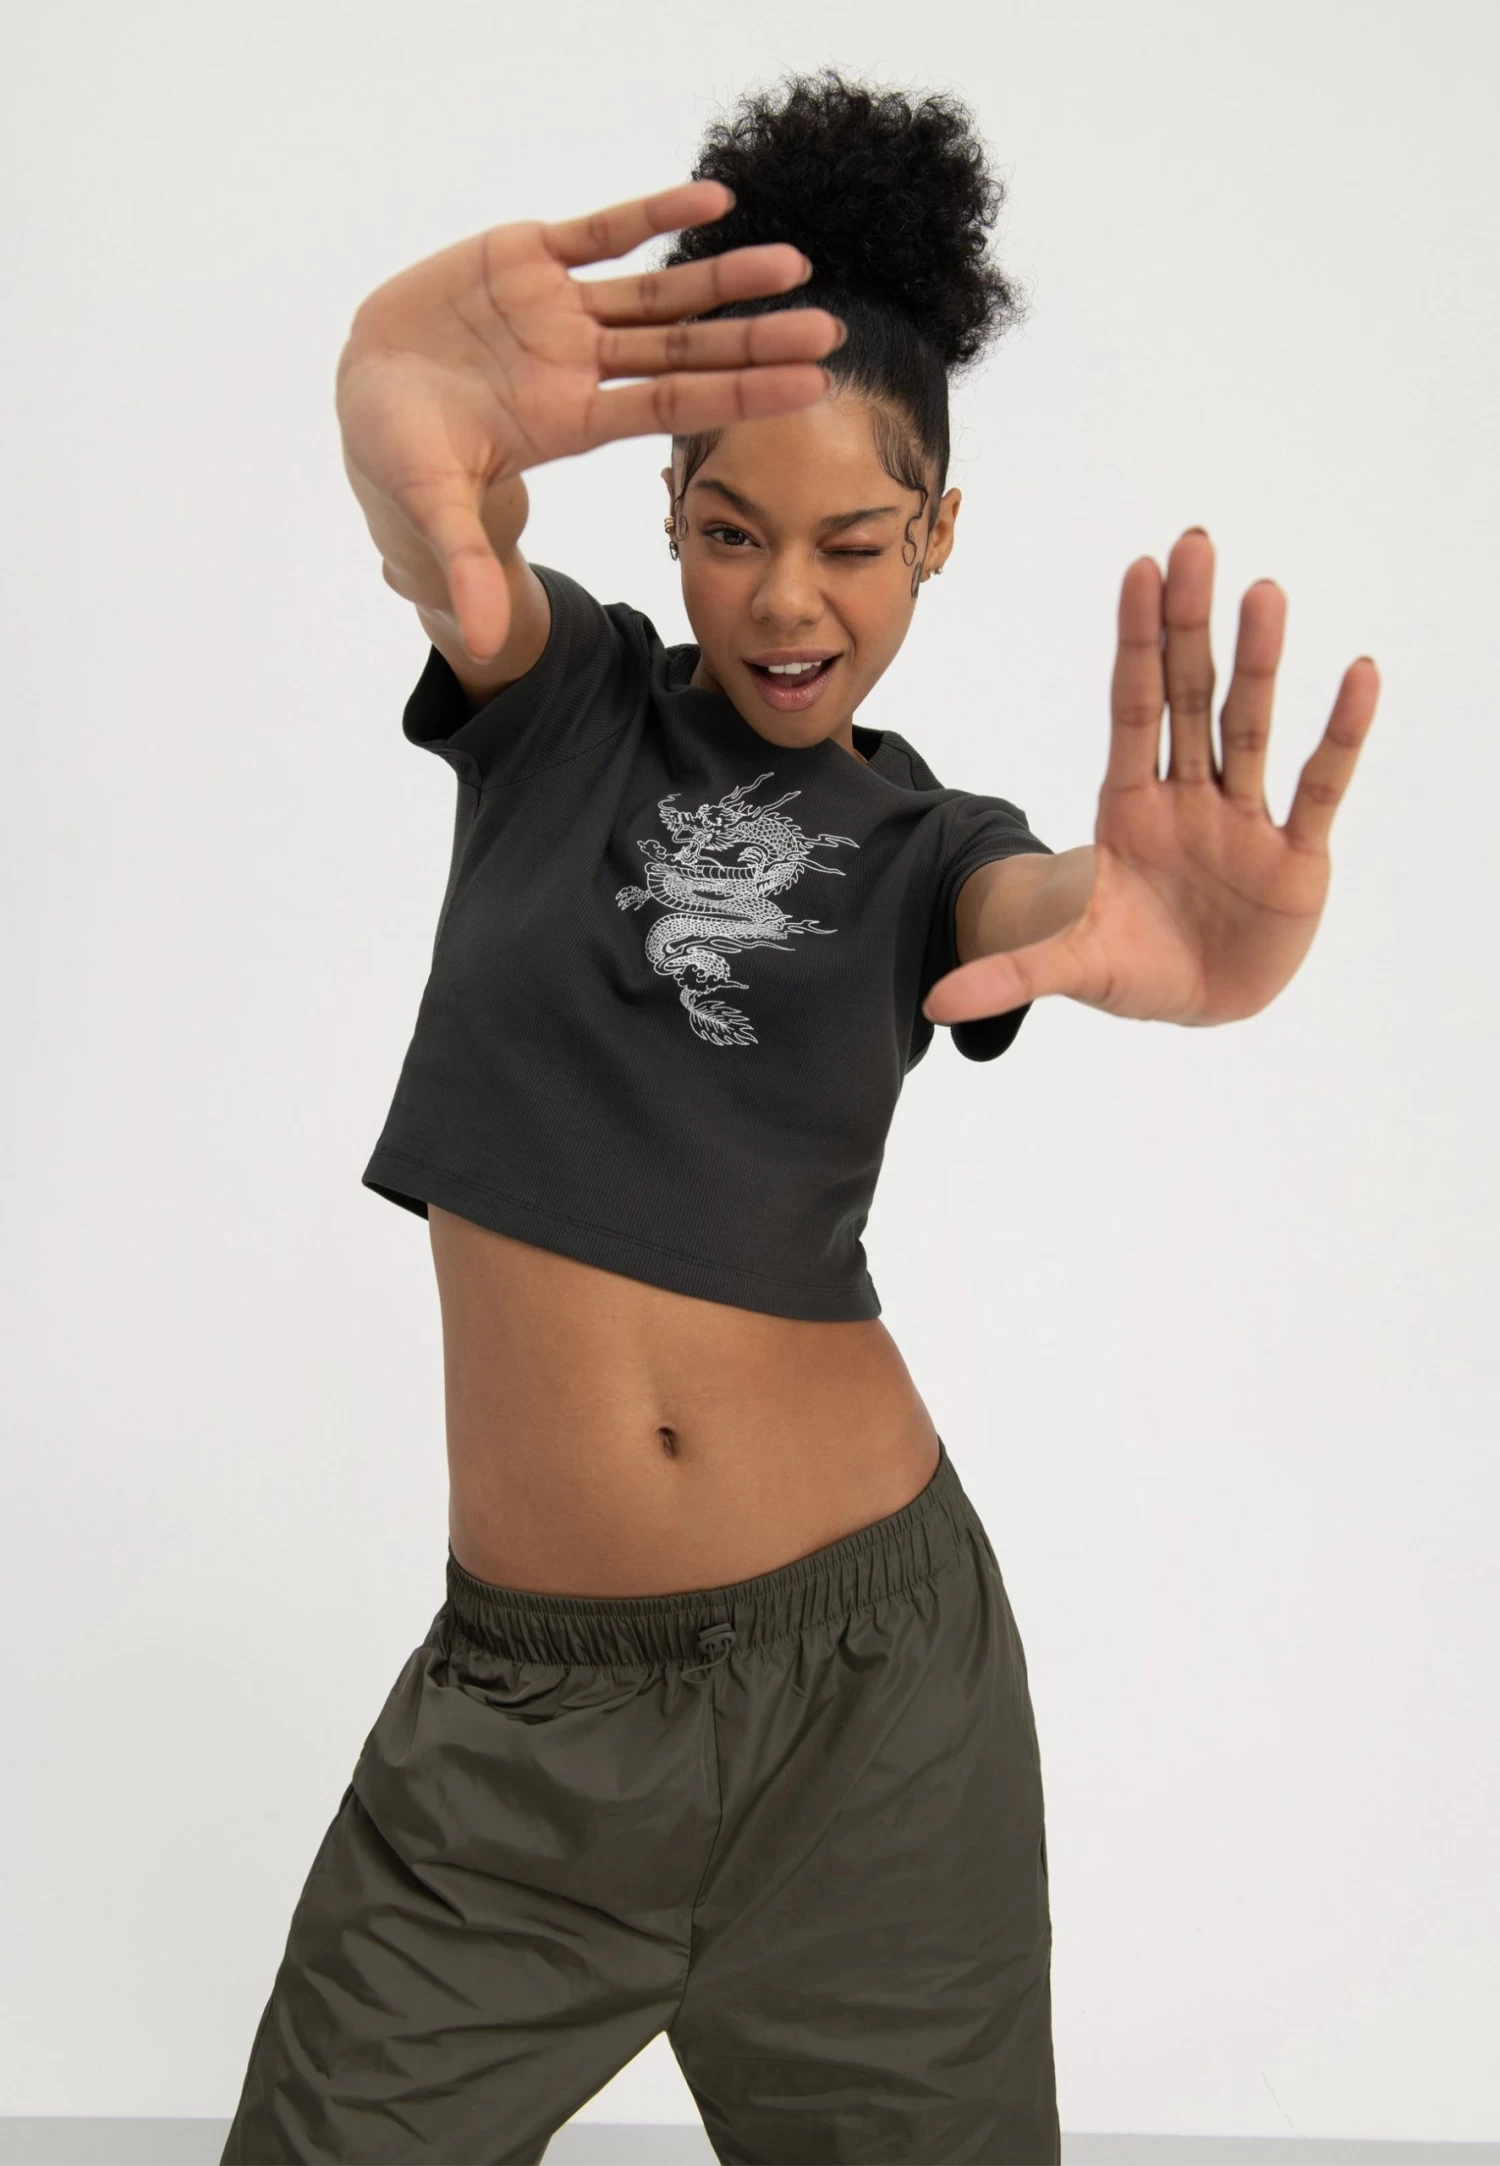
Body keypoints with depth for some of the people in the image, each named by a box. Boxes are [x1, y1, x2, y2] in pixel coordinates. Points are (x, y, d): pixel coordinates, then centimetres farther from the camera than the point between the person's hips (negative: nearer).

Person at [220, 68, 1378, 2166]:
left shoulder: (924, 846, 4)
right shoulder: (557, 697, 3)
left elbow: (1058, 908, -20)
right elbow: (449, 548, -21)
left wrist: (1195, 946, -45)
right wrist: (397, 389, -46)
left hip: (875, 1669, 1)